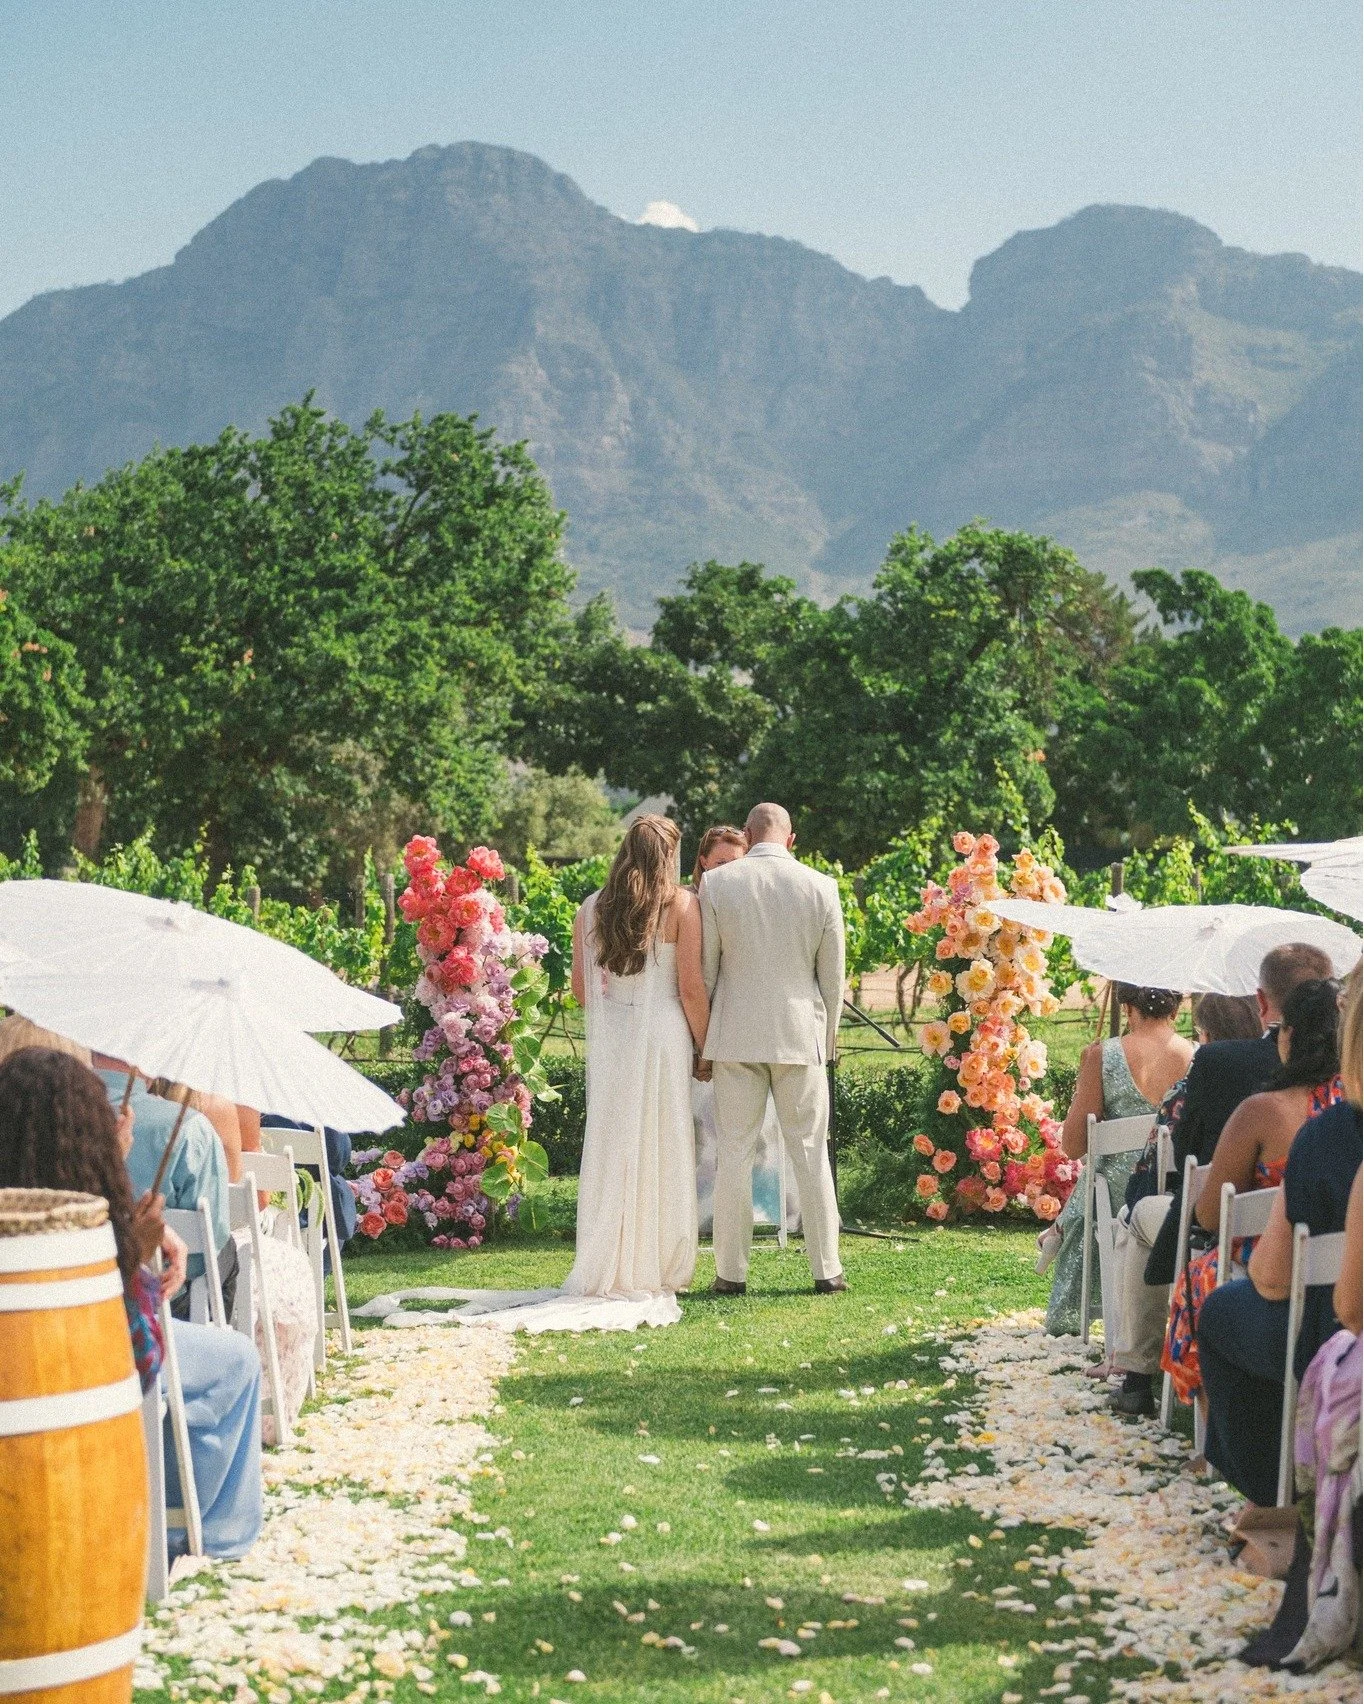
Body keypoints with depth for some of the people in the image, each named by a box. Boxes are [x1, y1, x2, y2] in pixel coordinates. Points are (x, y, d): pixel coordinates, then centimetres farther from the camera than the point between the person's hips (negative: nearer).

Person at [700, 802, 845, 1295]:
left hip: (735, 1037, 0)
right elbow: (833, 975, 5)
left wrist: (702, 1040, 10)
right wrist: (827, 1038, 17)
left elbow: (703, 971, 1)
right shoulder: (821, 887, -1)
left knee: (734, 1154, 4)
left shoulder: (716, 883, -3)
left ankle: (731, 1272, 6)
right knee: (811, 1153, 7)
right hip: (801, 1035, 1)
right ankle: (826, 1269, 9)